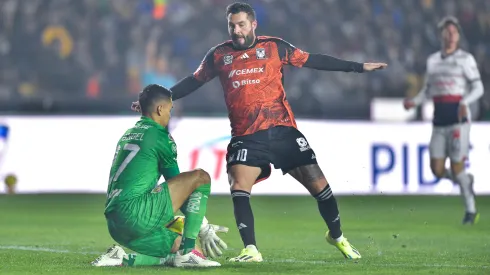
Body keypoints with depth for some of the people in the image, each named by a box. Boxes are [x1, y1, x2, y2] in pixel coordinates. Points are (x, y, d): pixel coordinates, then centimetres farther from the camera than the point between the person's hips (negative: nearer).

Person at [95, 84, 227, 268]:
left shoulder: (128, 134, 24)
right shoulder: (158, 135, -1)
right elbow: (178, 182, 5)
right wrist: (203, 228, 14)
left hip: (115, 225, 9)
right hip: (135, 213, -9)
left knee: (177, 245, 22)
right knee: (201, 177, -3)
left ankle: (123, 259, 2)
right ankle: (188, 252, -9)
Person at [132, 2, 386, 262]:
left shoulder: (274, 47, 3)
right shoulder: (219, 55, 7)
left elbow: (314, 60, 9)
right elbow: (193, 82, 19)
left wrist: (358, 67, 9)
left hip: (282, 130, -1)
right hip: (246, 137, 1)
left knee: (317, 184, -1)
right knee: (238, 189, -19)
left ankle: (336, 236, 22)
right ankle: (251, 250, -13)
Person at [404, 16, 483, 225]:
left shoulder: (465, 59, 0)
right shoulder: (432, 60, 15)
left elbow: (478, 88, -4)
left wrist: (465, 102, -22)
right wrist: (414, 102, 3)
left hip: (458, 119, -5)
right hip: (439, 122, 5)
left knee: (457, 168, -7)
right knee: (437, 170, -2)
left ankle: (471, 210, 10)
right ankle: (466, 181, 28)